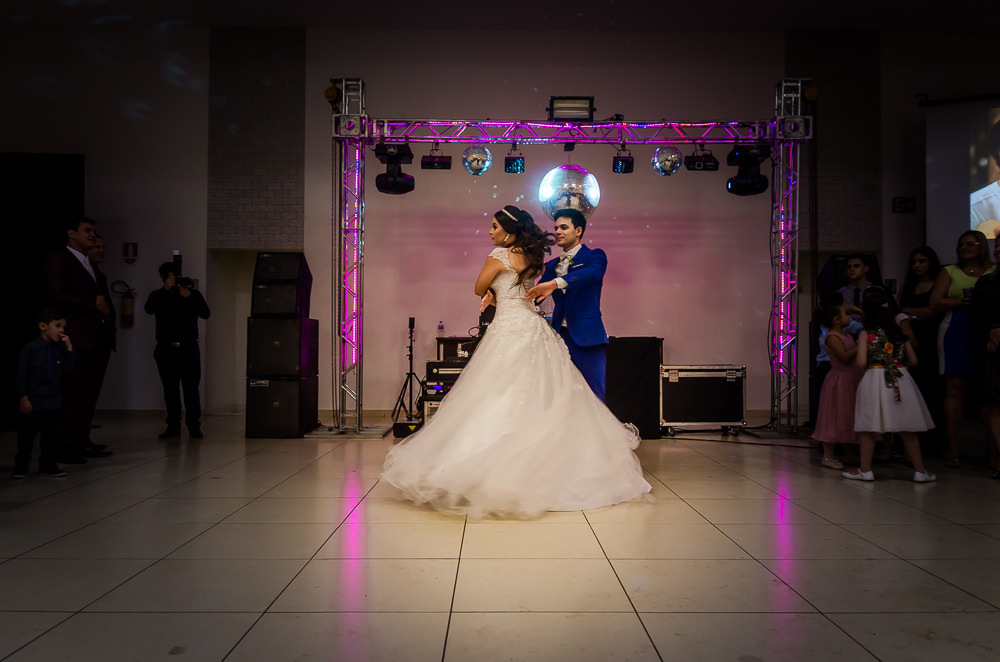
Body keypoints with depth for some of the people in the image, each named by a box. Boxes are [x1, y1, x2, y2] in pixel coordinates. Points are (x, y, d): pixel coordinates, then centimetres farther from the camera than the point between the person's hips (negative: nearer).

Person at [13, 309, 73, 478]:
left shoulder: (59, 349, 3)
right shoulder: (30, 348, -10)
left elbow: (68, 368, -5)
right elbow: (21, 374, -8)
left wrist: (69, 348, -12)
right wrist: (23, 398, -10)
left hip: (52, 401, 4)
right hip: (33, 401, -4)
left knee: (51, 434, 10)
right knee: (27, 434, 6)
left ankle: (47, 464, 22)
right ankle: (21, 466, 19)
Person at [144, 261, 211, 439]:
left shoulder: (194, 294, 7)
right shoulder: (157, 295, 9)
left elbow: (206, 314, -7)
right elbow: (149, 309, -12)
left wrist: (188, 297, -17)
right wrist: (165, 289, -16)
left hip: (189, 349, -1)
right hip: (166, 349, 2)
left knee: (191, 388, -6)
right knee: (170, 389, 5)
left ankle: (194, 426, -4)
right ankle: (173, 426, 11)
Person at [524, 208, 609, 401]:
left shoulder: (594, 256, 2)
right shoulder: (551, 265, 18)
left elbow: (592, 272, -21)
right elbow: (534, 296, 12)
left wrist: (555, 283, -35)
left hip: (586, 336, -5)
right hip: (560, 335, 5)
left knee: (593, 396, -3)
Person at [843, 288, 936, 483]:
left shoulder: (866, 334, -6)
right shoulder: (899, 333, 6)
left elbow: (861, 362, -14)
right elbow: (913, 359, 11)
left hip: (874, 379, -3)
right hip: (900, 381, 4)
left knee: (869, 427, 3)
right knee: (907, 430, 9)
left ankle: (865, 470, 7)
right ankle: (920, 470, 15)